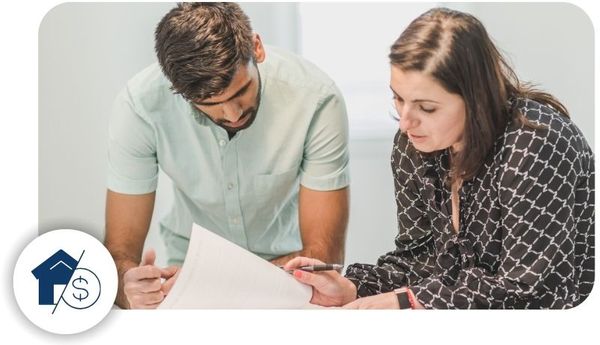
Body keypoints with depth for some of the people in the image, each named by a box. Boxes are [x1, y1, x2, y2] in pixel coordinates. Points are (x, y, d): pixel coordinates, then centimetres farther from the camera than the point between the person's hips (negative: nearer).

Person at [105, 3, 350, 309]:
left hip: (289, 265, -1)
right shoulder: (139, 106, -21)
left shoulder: (315, 98, -24)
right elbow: (120, 249, -15)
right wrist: (129, 287, -39)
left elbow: (324, 255, -21)